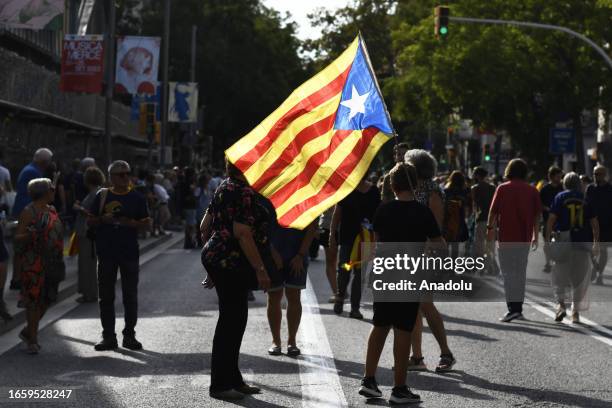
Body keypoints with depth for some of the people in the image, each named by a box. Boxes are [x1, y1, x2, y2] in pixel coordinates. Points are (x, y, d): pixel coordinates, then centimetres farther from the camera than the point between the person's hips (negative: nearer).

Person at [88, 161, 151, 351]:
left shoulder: (137, 198, 4)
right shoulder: (102, 196, 5)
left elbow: (147, 222, 5)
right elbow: (91, 221, 8)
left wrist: (132, 223, -13)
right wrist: (103, 219, -12)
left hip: (129, 252, 0)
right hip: (106, 251, 1)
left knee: (130, 296, 3)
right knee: (106, 296, 4)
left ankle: (129, 335, 12)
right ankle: (108, 337, 11)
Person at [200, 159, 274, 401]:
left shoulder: (225, 188, 14)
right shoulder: (244, 193, -16)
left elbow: (205, 227, 19)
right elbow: (242, 233, -22)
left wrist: (213, 257, 27)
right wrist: (260, 269, -20)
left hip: (217, 259, 10)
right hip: (232, 263, -10)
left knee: (234, 319, 15)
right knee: (231, 320, -4)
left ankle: (232, 379, 23)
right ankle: (220, 385, 2)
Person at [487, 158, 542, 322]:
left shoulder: (502, 189, -4)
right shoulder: (532, 190, 4)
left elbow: (493, 211, -3)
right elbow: (537, 215, 7)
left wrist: (490, 228, 11)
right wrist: (535, 235, 15)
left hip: (506, 236, -3)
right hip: (525, 237, 4)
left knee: (508, 272, -2)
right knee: (521, 272, 13)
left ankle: (512, 307, -12)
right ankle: (519, 308, 17)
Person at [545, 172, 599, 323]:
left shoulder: (560, 197, 2)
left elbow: (551, 219, -5)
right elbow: (594, 223, 4)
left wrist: (547, 239, -2)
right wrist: (596, 243, 10)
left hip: (564, 241, -1)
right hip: (583, 242, 1)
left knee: (559, 275, 7)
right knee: (580, 277, 9)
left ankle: (560, 303, -14)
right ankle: (576, 311, 10)